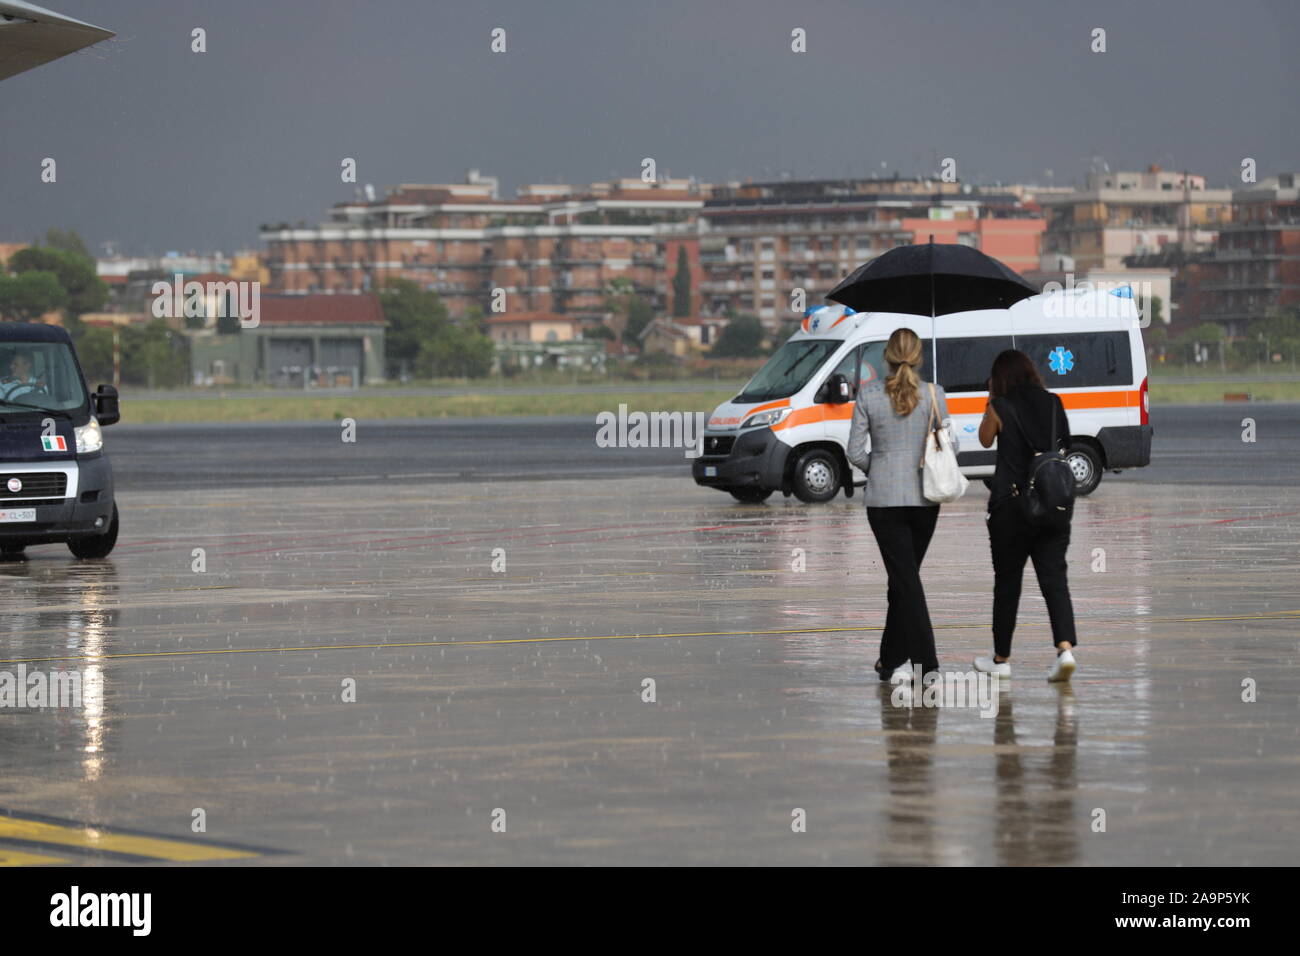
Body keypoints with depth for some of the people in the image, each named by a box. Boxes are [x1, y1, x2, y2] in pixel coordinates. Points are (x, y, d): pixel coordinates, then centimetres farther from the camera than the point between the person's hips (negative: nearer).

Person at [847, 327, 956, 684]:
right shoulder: (933, 395, -4)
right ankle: (892, 659, 24)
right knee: (905, 575, 16)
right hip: (924, 495, 2)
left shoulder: (869, 395, -6)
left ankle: (927, 661, -13)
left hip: (883, 497, -2)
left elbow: (855, 451, -4)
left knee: (904, 577, -2)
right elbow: (949, 445, -4)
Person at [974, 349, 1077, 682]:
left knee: (1007, 581, 8)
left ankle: (1001, 658, 17)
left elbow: (986, 439, 10)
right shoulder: (1053, 404, 4)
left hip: (1012, 504, -3)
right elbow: (1064, 445, 12)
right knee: (1054, 577, 0)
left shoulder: (1000, 407, -6)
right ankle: (1065, 648, -19)